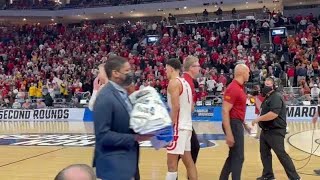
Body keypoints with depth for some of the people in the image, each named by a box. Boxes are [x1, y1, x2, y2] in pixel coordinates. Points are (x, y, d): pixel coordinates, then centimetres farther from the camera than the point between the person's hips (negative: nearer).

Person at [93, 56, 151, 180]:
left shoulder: (123, 94, 10)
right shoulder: (105, 98, -19)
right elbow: (103, 135, -23)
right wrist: (134, 138, -21)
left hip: (128, 161, 9)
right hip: (113, 165, -9)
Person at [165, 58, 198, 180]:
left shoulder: (173, 82, -12)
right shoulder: (185, 82, 16)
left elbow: (176, 106, -21)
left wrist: (170, 126, -16)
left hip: (178, 126, -9)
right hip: (186, 125, 9)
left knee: (171, 162, -6)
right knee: (188, 160, 15)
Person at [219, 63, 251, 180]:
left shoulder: (239, 87, 12)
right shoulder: (233, 88, -18)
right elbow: (225, 111, -23)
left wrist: (244, 124, 23)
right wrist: (229, 134, -26)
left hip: (237, 124, 10)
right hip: (233, 124, -10)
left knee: (234, 156, 16)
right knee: (238, 157, -4)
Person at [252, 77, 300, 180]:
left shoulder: (276, 97, -17)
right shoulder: (268, 97, 15)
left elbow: (273, 114, -30)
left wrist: (258, 119, -22)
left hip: (275, 132, -10)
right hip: (266, 131, 10)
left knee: (281, 154, -7)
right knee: (264, 153, 13)